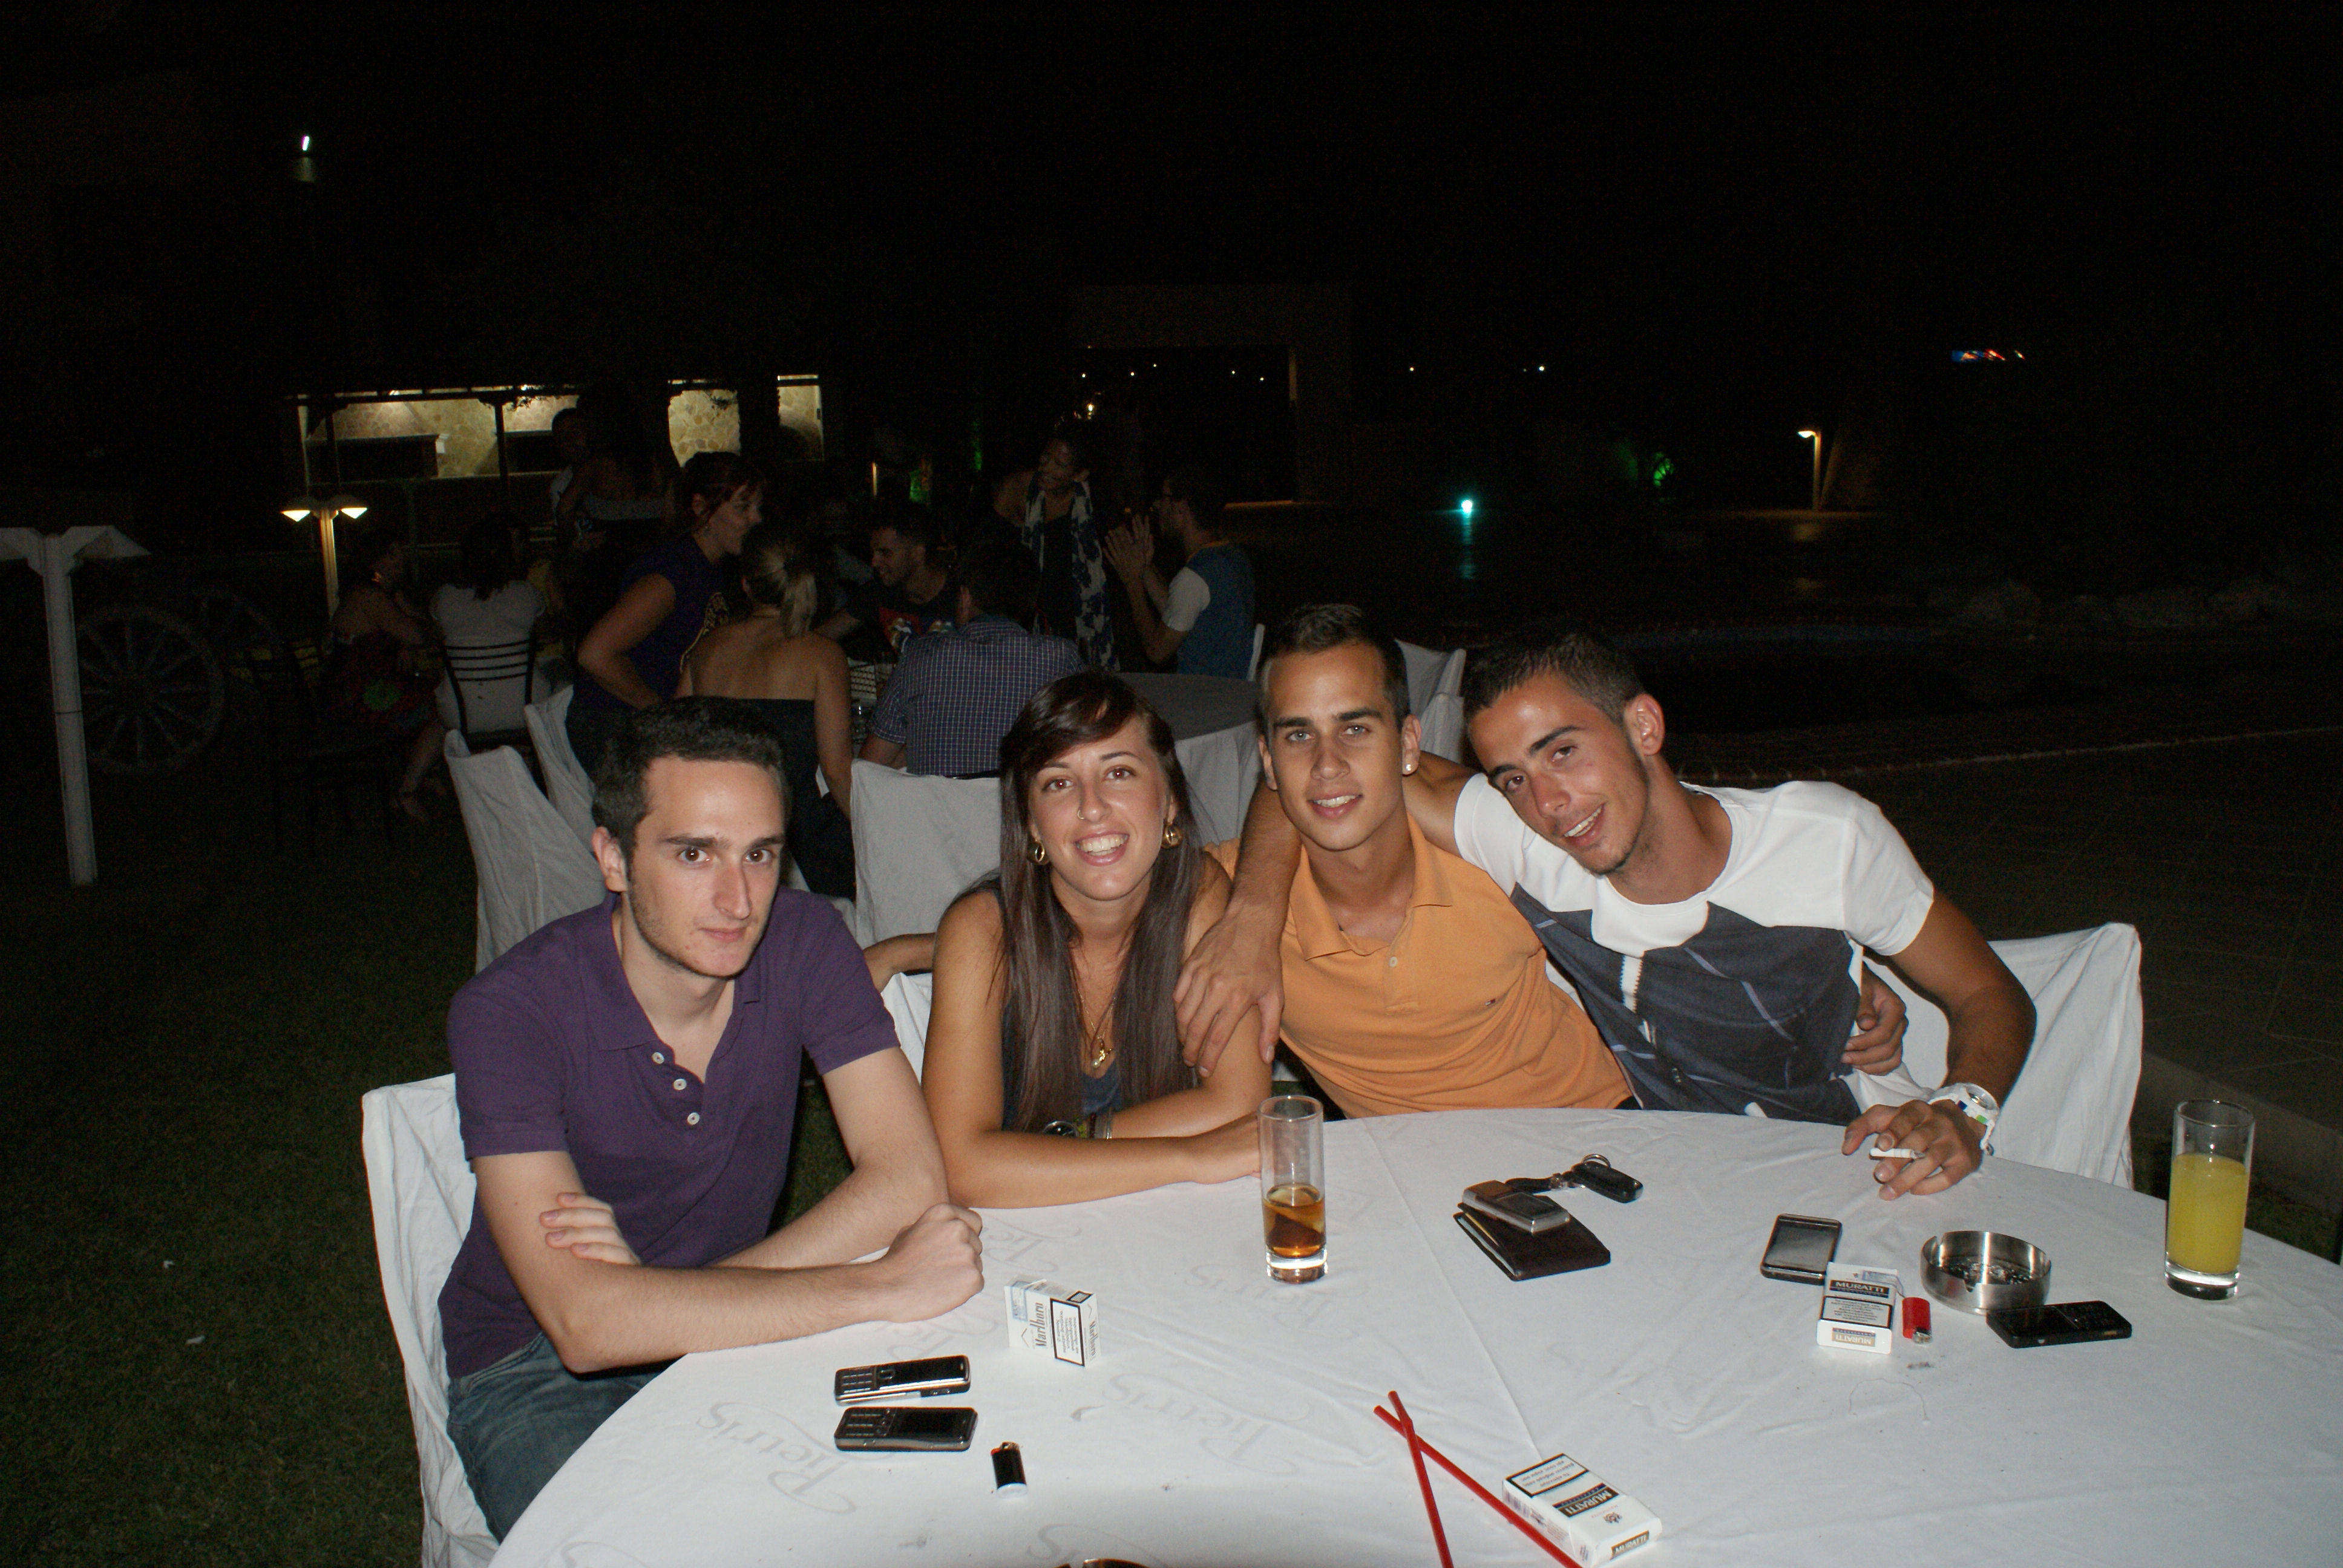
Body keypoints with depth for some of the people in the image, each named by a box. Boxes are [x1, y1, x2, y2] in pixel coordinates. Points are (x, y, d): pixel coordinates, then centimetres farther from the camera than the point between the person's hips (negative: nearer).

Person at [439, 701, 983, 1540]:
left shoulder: (801, 940, -12)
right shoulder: (509, 1012, -23)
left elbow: (909, 1179, -17)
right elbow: (584, 1323, -32)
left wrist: (671, 1298, -26)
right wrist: (879, 1289, -33)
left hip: (734, 1334, 3)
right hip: (539, 1373, -3)